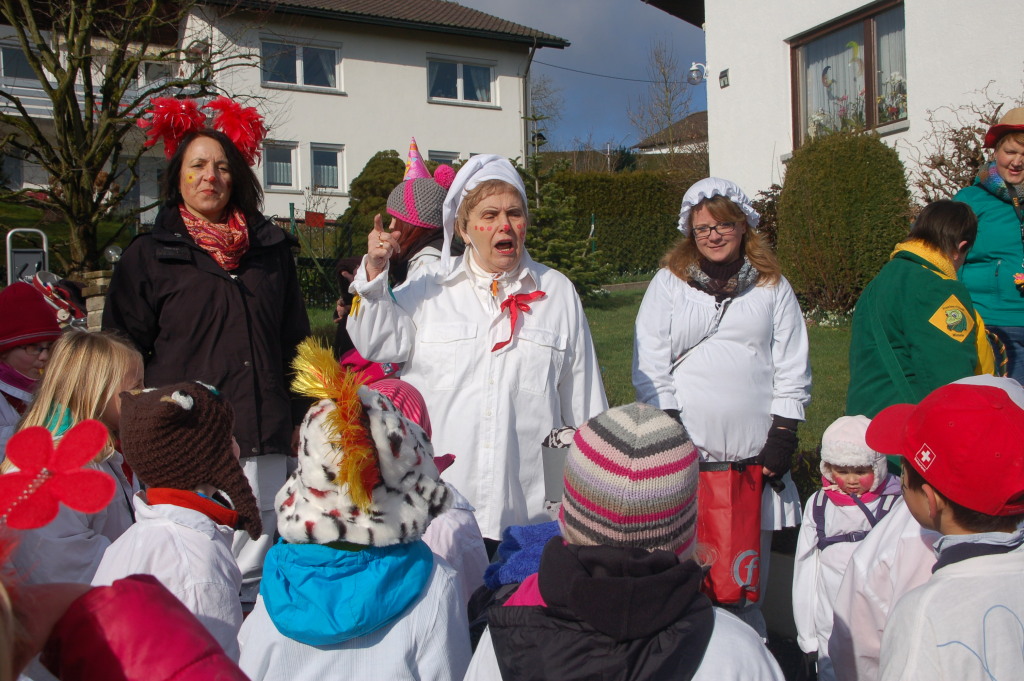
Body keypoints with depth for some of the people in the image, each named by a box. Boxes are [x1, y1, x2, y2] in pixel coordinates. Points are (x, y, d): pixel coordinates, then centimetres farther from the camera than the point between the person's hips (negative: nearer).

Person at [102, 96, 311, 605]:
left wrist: (299, 417, 13)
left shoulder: (271, 248, 15)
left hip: (263, 445, 3)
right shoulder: (149, 255, 8)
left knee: (252, 571, 4)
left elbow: (295, 340, 20)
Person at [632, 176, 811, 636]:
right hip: (687, 451, -1)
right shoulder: (669, 282, 8)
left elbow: (792, 369, 9)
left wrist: (783, 436, 1)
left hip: (754, 453, 1)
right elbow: (649, 366, 2)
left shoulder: (773, 287, 10)